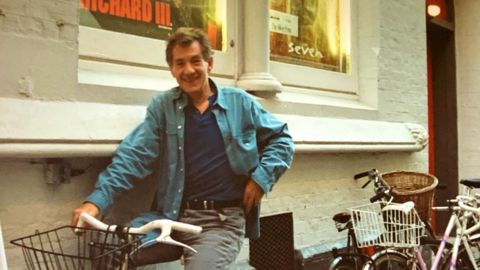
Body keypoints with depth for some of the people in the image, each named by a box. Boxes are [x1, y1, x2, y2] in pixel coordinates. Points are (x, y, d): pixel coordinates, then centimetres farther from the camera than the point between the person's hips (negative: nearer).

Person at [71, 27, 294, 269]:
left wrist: (262, 176, -3)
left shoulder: (240, 103, 6)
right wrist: (97, 200, -13)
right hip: (172, 217, 2)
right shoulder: (163, 106, 7)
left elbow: (281, 138, 14)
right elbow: (134, 155, -1)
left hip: (222, 220, -2)